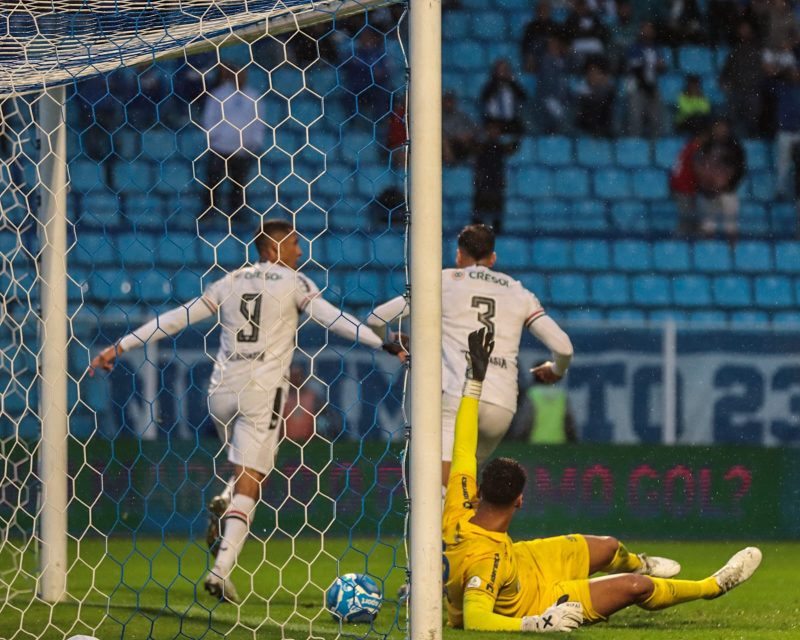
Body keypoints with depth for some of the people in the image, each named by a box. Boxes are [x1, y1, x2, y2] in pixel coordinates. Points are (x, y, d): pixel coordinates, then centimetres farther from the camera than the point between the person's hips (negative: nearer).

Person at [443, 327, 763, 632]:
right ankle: (715, 586, 27)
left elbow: (462, 451, -19)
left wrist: (474, 380, -16)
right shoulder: (485, 559, -47)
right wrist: (537, 624, -60)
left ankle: (639, 563, 65)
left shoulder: (457, 518, -28)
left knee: (609, 547, 23)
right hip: (530, 604, -8)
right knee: (637, 587, -4)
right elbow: (474, 618, -58)